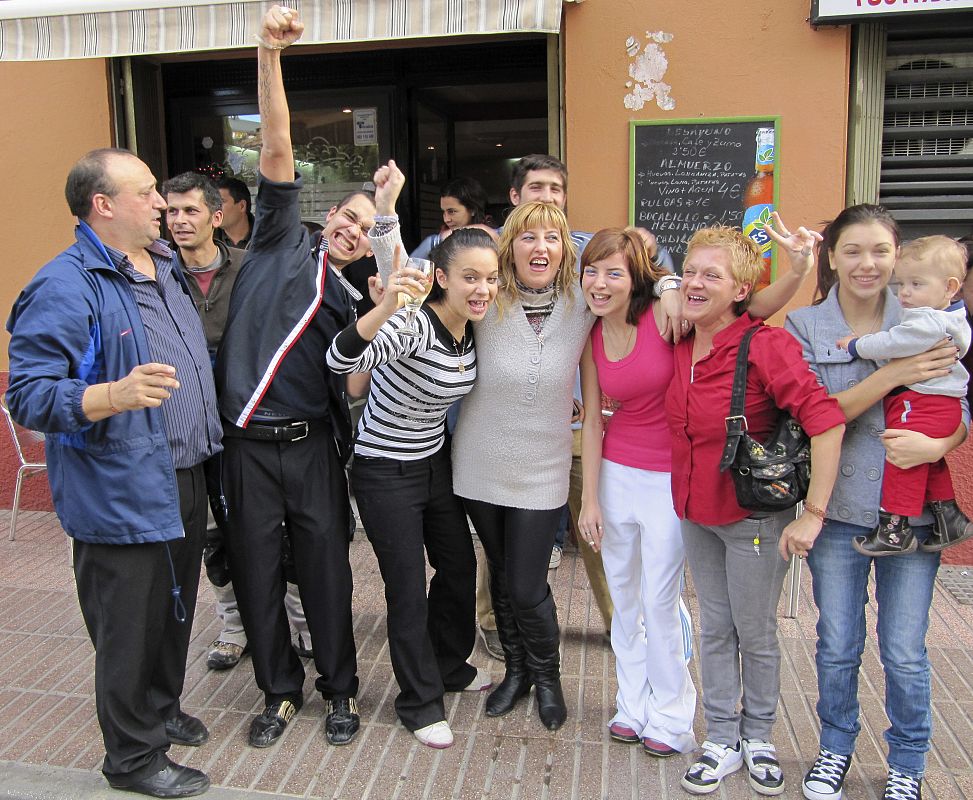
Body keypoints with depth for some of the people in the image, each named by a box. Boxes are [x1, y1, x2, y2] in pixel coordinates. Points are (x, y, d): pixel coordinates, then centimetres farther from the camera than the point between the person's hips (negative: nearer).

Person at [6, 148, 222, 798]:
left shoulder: (166, 268, 10)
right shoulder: (65, 287, -17)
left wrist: (208, 446, 20)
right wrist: (115, 395, -38)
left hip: (184, 484, 8)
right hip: (123, 497, -8)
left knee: (176, 613, 23)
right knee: (131, 631, 7)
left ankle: (162, 709, 45)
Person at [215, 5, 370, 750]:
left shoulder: (348, 301, 11)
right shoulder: (281, 241, 6)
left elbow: (349, 385, 4)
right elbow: (278, 150, -5)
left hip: (311, 445, 1)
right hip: (249, 444, -1)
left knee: (326, 569, 5)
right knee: (257, 572, 8)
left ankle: (340, 688, 25)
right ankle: (280, 689, 27)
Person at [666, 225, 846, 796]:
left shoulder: (766, 345, -20)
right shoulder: (679, 346, -2)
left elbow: (827, 421, -25)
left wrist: (813, 514, -25)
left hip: (754, 516, -5)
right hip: (695, 513, 6)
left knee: (757, 634, 11)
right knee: (715, 630, 16)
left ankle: (758, 738, 34)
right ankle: (723, 740, 31)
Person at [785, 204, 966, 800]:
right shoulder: (805, 327, -2)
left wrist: (935, 446, -19)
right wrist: (894, 374, -21)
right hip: (837, 509, 0)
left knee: (905, 653, 8)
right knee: (838, 645, 13)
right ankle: (836, 746, 37)